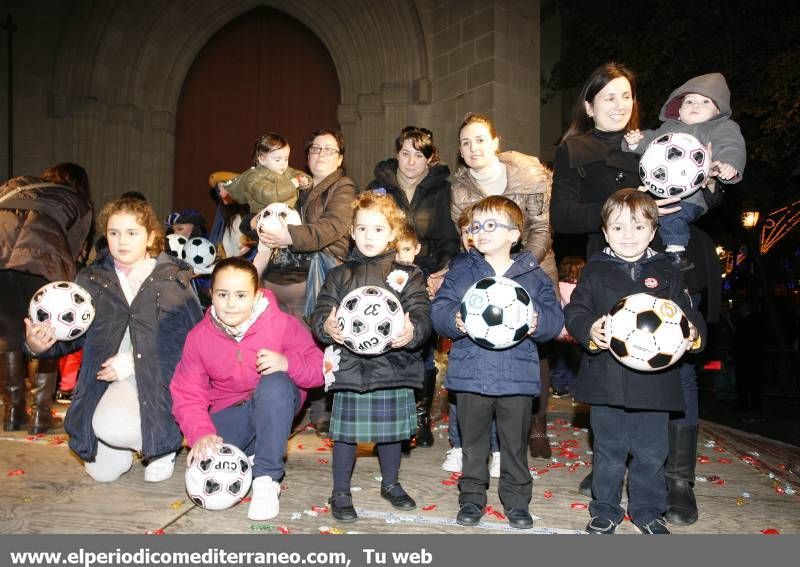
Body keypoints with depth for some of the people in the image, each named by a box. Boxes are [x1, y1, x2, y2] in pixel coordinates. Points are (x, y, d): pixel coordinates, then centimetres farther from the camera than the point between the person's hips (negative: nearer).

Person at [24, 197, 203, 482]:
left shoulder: (174, 278, -3)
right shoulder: (92, 279, 9)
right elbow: (72, 333, 7)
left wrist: (134, 361, -16)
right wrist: (40, 344, -16)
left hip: (160, 379, -4)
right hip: (109, 381, 4)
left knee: (111, 426, -29)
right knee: (102, 471, 0)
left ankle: (166, 442, 2)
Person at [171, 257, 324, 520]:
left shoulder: (283, 324, -17)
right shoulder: (198, 336, -8)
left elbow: (318, 369, -15)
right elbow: (187, 395, -8)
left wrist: (288, 363, -36)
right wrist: (201, 434, -26)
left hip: (277, 405, -2)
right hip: (229, 412, 2)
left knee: (276, 383, -37)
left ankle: (267, 479, -27)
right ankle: (250, 454, 12)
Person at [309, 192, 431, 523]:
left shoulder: (407, 276, 4)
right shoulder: (339, 276, 7)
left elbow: (422, 315, -4)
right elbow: (320, 313, 1)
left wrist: (413, 332, -26)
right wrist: (326, 327, -22)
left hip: (393, 367, 1)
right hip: (350, 367, 0)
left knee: (390, 431, 14)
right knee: (345, 433, 6)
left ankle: (391, 484, 38)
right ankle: (340, 493, 24)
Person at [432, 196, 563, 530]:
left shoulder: (534, 276, 4)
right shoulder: (461, 270, 5)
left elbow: (555, 318, 1)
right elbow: (439, 310, -1)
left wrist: (537, 321, -20)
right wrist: (455, 321, -21)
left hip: (518, 375, 0)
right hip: (471, 373, 1)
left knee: (515, 443, 11)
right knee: (473, 441, 13)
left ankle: (516, 499, 27)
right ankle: (472, 496, 28)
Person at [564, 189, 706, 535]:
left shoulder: (666, 273, 8)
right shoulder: (595, 271, 4)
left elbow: (688, 312, 11)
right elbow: (575, 311, 1)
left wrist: (694, 333, -10)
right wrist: (589, 331, -19)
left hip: (654, 380, 1)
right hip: (606, 380, -1)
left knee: (651, 452, 10)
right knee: (609, 451, 10)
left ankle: (647, 510, 30)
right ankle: (605, 511, 26)